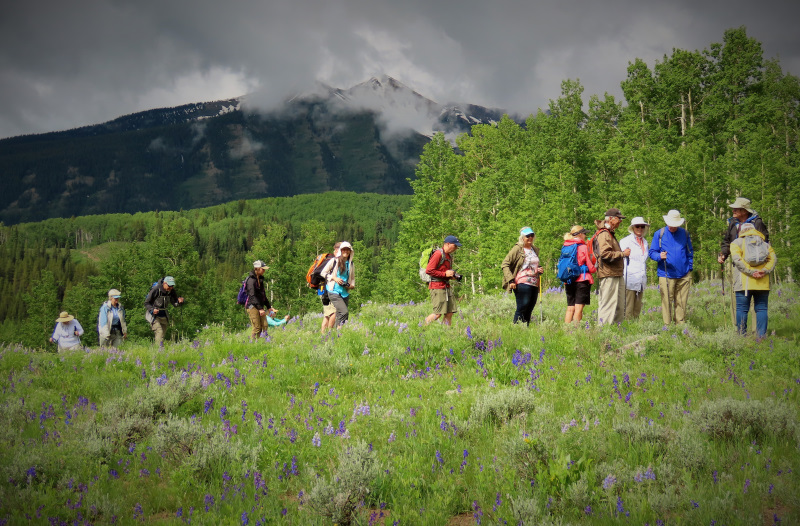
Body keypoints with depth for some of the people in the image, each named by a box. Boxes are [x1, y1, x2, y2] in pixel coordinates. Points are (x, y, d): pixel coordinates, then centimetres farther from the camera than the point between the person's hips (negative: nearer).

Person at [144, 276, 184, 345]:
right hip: (154, 316, -6)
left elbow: (174, 303, 0)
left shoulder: (171, 291, -6)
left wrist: (179, 302, -24)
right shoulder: (156, 290, -21)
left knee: (163, 334, 11)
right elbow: (146, 303, -14)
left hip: (164, 316, 6)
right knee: (159, 332, -21)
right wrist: (152, 309, -33)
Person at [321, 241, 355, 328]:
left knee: (340, 315, 5)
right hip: (334, 292, -5)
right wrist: (334, 278, -10)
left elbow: (353, 278, 25)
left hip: (345, 293, 5)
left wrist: (351, 285, 3)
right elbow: (323, 273, 4)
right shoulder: (334, 261, 0)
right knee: (344, 312, -21)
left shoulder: (351, 264, 13)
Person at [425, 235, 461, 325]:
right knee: (438, 314, -11)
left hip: (447, 287, 9)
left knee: (449, 313, 3)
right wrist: (445, 274, -16)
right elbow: (428, 270, -17)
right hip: (437, 287, -9)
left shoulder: (449, 256, 18)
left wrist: (452, 275, 11)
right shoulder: (438, 254, -11)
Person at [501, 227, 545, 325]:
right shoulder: (517, 249, -2)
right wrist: (510, 280, -14)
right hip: (522, 283, -7)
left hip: (534, 284, 7)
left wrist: (539, 270, 12)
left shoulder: (535, 250, 19)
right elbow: (505, 265, -5)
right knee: (522, 307, -11)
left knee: (529, 309, 6)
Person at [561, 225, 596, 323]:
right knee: (579, 308, -6)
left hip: (568, 281, 6)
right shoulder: (583, 247, -6)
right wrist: (596, 269, 17)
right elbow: (590, 267, -3)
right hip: (582, 280, -6)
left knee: (570, 308, 8)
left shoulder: (565, 247, 9)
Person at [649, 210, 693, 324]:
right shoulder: (659, 234, 5)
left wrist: (690, 268, 10)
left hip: (683, 275, 2)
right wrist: (659, 256, -18)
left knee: (682, 303, 3)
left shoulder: (684, 233, 13)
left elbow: (690, 252, 20)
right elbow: (652, 252, 3)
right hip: (666, 275, -2)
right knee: (667, 302, -5)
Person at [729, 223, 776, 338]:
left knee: (742, 309, 0)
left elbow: (737, 259, -8)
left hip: (744, 283, -2)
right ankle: (761, 336, 1)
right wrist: (764, 271, -9)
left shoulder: (736, 242, 9)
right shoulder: (765, 243, 17)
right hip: (763, 283, 2)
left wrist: (751, 271, -12)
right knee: (761, 308, 6)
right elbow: (773, 259, 2)